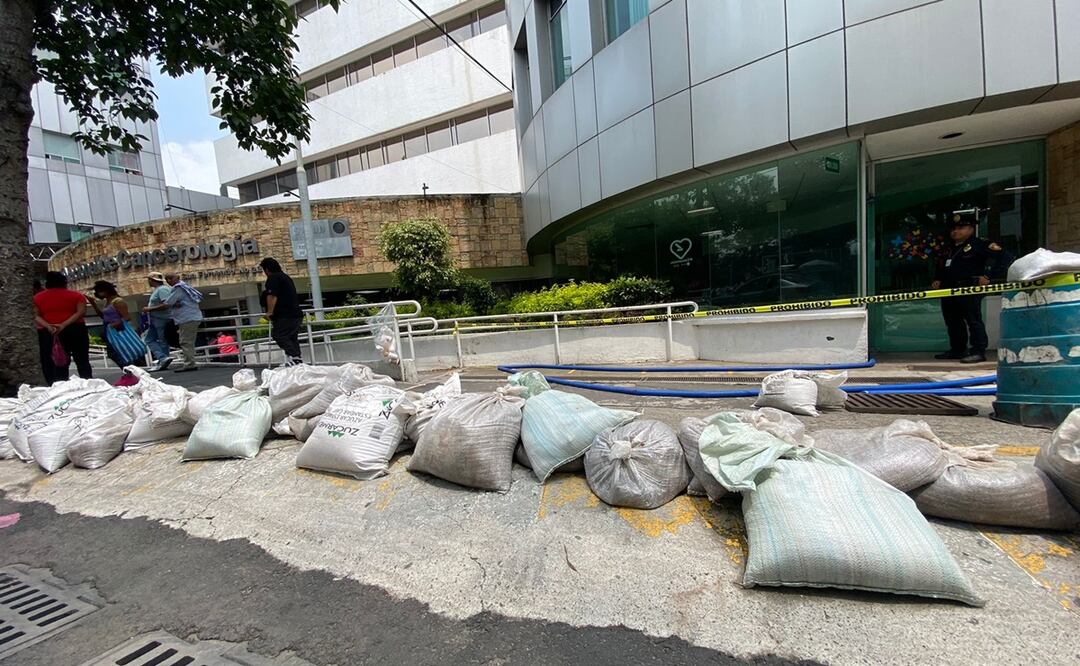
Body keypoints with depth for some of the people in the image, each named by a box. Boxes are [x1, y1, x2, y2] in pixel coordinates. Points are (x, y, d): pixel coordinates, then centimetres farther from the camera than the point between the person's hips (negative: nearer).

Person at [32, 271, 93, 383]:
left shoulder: (38, 297, 11)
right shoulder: (76, 295, 4)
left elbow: (36, 316, 2)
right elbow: (81, 312, -10)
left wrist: (48, 326, -10)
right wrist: (63, 325, -15)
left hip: (47, 333, 2)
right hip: (74, 330, -2)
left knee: (54, 364, 4)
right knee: (82, 361, 3)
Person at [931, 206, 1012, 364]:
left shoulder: (980, 244, -4)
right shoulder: (948, 248, 18)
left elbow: (1006, 258, -10)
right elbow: (941, 267, 31)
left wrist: (989, 276, -14)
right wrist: (938, 280, 14)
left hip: (969, 290, -8)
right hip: (949, 290, 8)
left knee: (973, 320, -5)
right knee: (952, 321, 14)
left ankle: (978, 351, -1)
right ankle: (957, 349, 25)